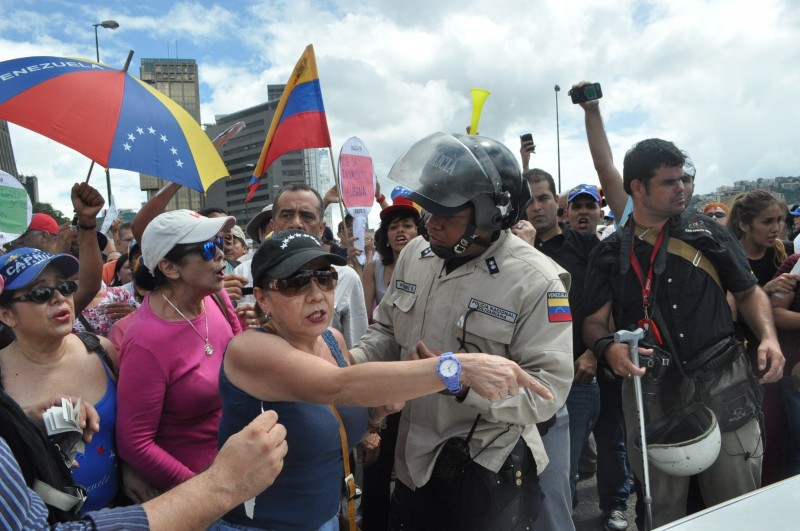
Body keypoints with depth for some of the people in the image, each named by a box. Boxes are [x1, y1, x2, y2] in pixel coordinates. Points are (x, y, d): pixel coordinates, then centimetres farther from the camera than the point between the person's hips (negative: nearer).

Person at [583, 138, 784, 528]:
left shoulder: (708, 232, 6)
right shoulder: (610, 253, 4)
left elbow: (748, 292, 12)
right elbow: (594, 322, 2)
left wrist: (768, 336, -7)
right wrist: (609, 347, -20)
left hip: (724, 383, 1)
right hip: (651, 391, 0)